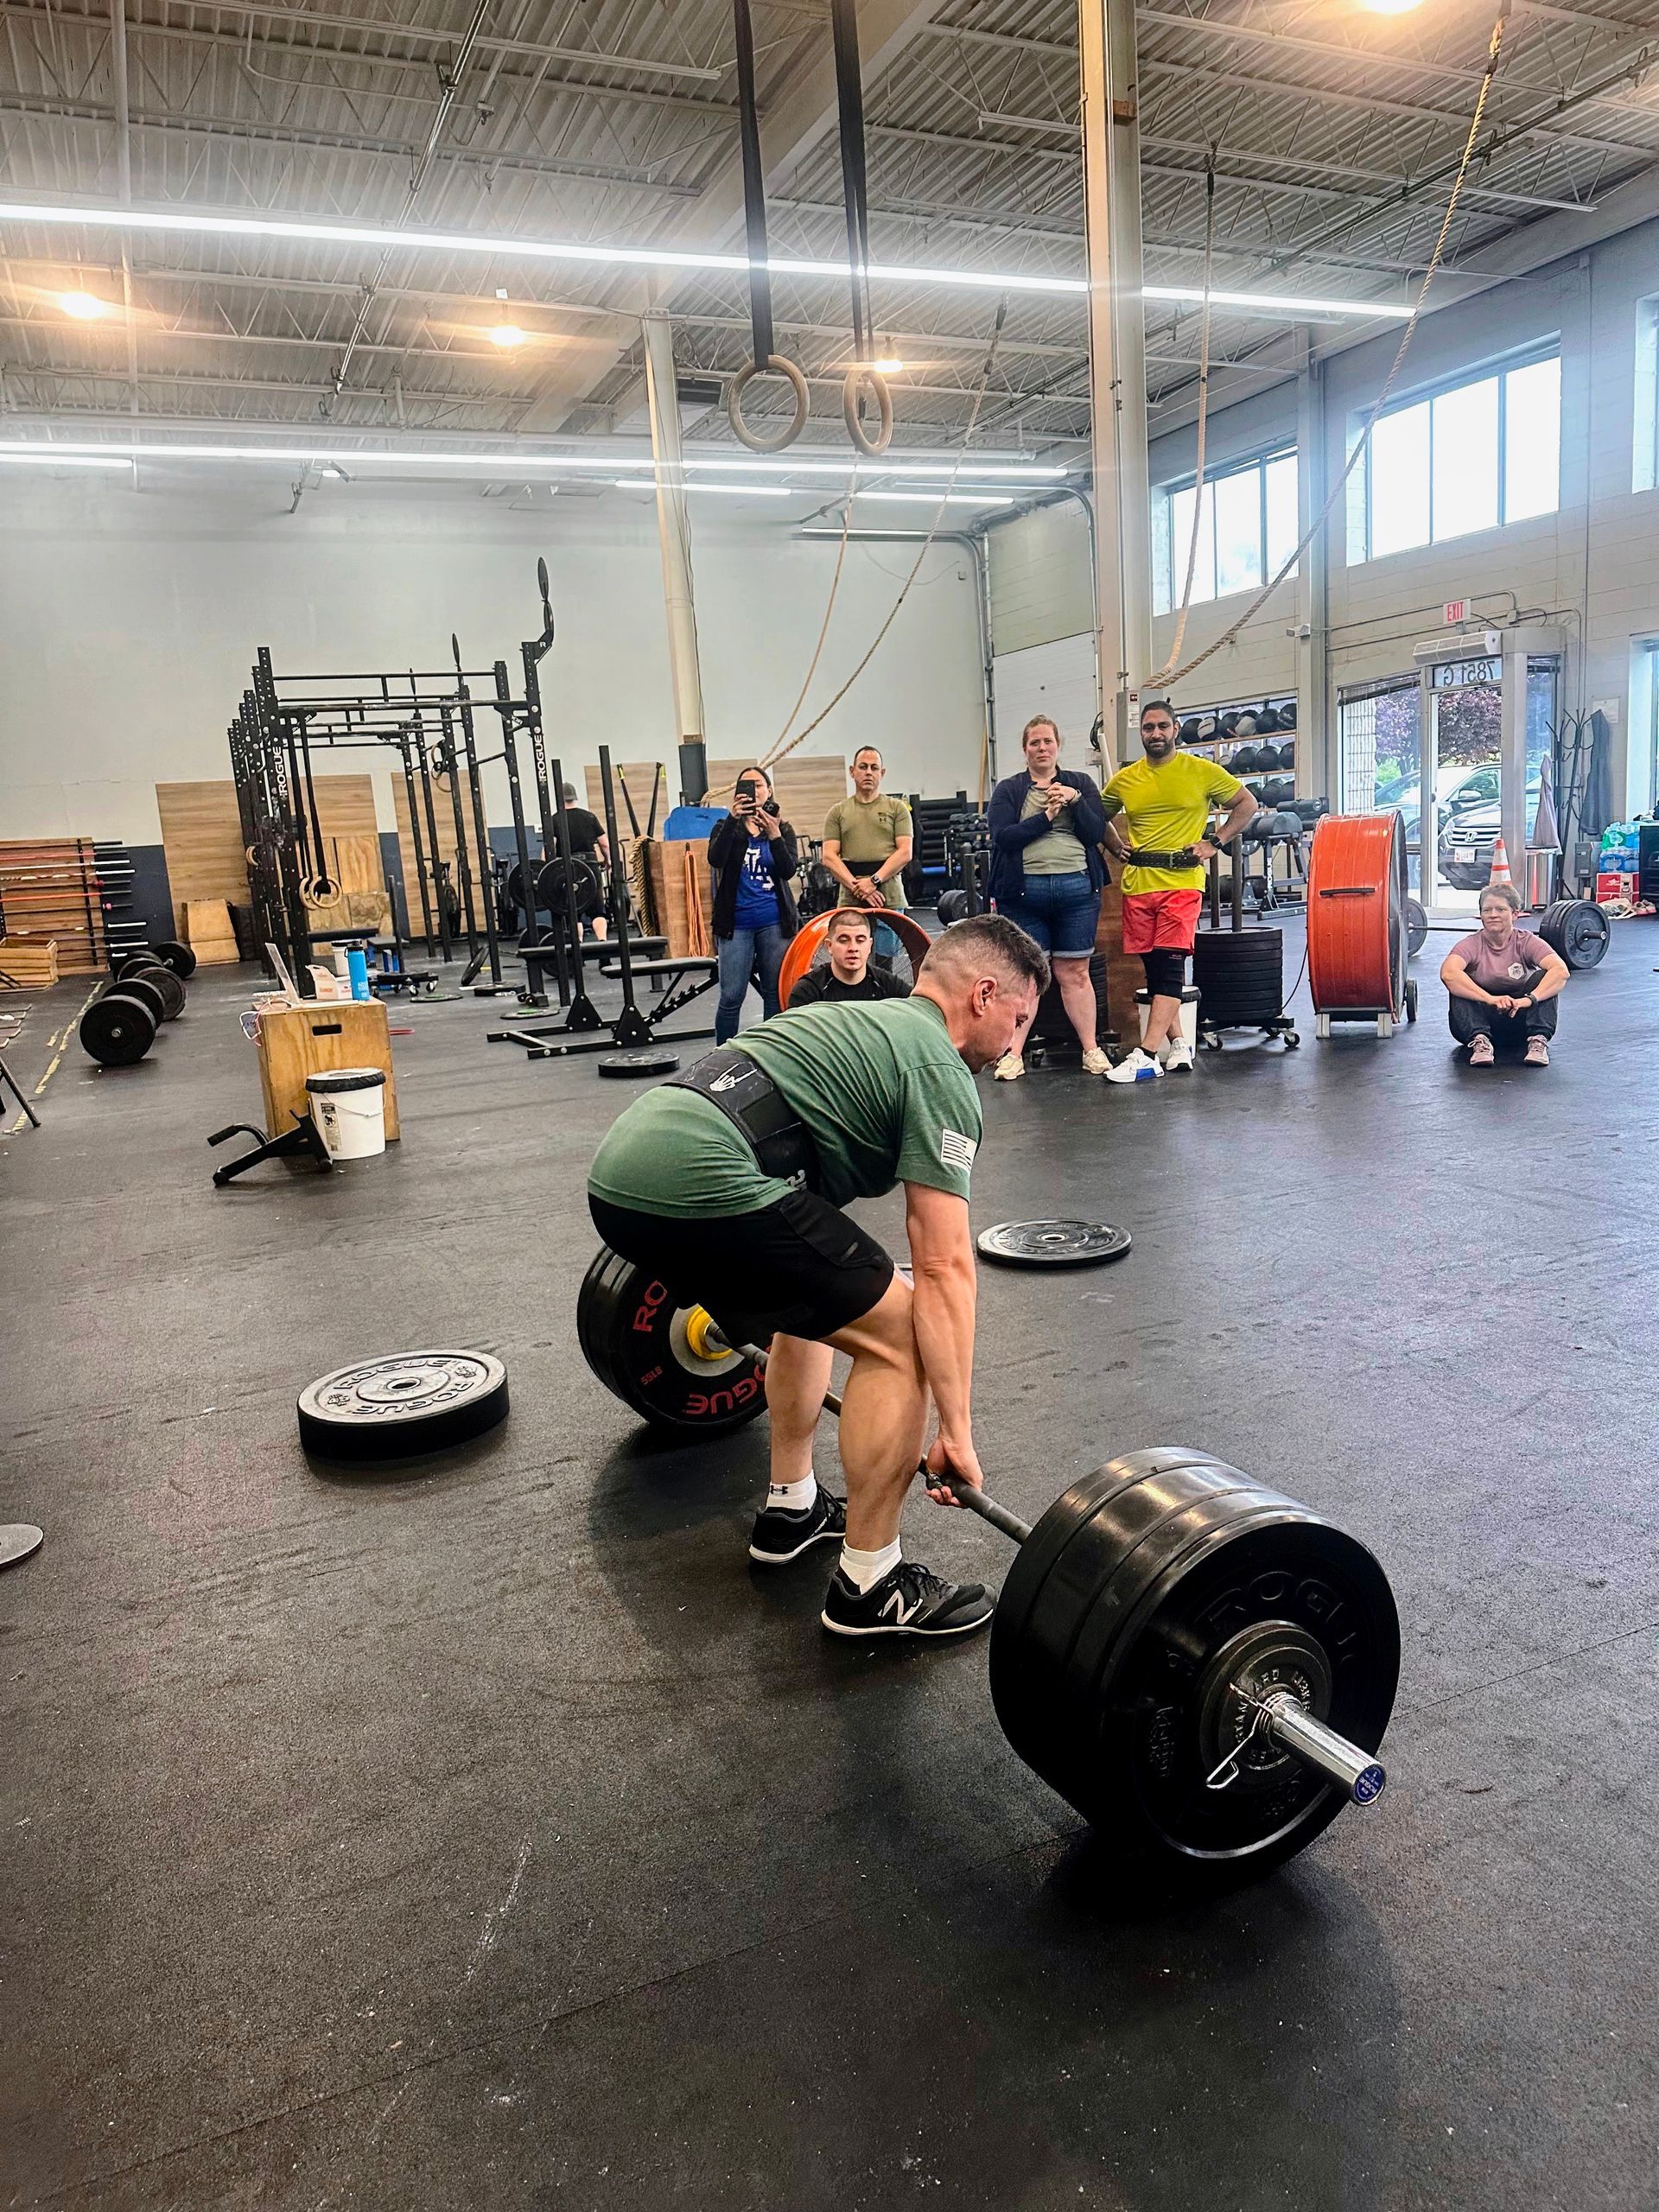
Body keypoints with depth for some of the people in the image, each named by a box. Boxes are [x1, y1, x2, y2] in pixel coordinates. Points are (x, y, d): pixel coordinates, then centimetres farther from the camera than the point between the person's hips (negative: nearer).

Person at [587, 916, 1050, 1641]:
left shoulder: (863, 1027, 31)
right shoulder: (941, 1074, 2)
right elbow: (944, 1266, -3)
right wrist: (957, 1432, 2)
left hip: (620, 1170, 10)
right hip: (695, 1182, -10)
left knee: (822, 1295, 29)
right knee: (900, 1336, 1)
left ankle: (791, 1510, 38)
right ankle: (870, 1588, 12)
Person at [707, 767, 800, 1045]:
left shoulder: (783, 829, 9)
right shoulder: (726, 829, 7)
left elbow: (789, 870, -7)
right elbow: (715, 859, -14)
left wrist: (774, 835, -22)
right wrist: (733, 818, -24)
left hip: (775, 922, 1)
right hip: (736, 922, -1)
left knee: (776, 994, 5)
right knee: (731, 997, -5)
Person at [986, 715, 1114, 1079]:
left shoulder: (1081, 783, 13)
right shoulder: (1008, 790, 8)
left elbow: (1097, 833, 2)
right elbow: (1002, 837, -6)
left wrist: (1075, 800, -11)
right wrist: (1046, 816, -10)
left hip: (1077, 889, 1)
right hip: (1024, 890, -1)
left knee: (1075, 973, 5)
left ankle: (1091, 1049, 11)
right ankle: (1014, 1054, 4)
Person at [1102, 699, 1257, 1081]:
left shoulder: (1202, 771, 3)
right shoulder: (1124, 779, 10)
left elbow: (1247, 803, 11)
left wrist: (1215, 842, 2)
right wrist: (1117, 847, 10)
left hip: (1182, 882, -4)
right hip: (1138, 883, 4)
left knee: (1169, 966, -12)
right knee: (1154, 968, 5)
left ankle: (1146, 1056, -17)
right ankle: (1178, 1044, 16)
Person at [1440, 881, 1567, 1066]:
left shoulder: (1526, 942, -7)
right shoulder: (1472, 945, -9)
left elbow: (1561, 971, -25)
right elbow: (1448, 973, -32)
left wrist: (1528, 999, -41)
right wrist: (1490, 999, -44)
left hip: (1518, 1019, 1)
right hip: (1481, 1019, 0)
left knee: (1542, 977, -22)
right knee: (1459, 986, -25)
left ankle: (1538, 1041, -31)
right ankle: (1479, 1041, -38)